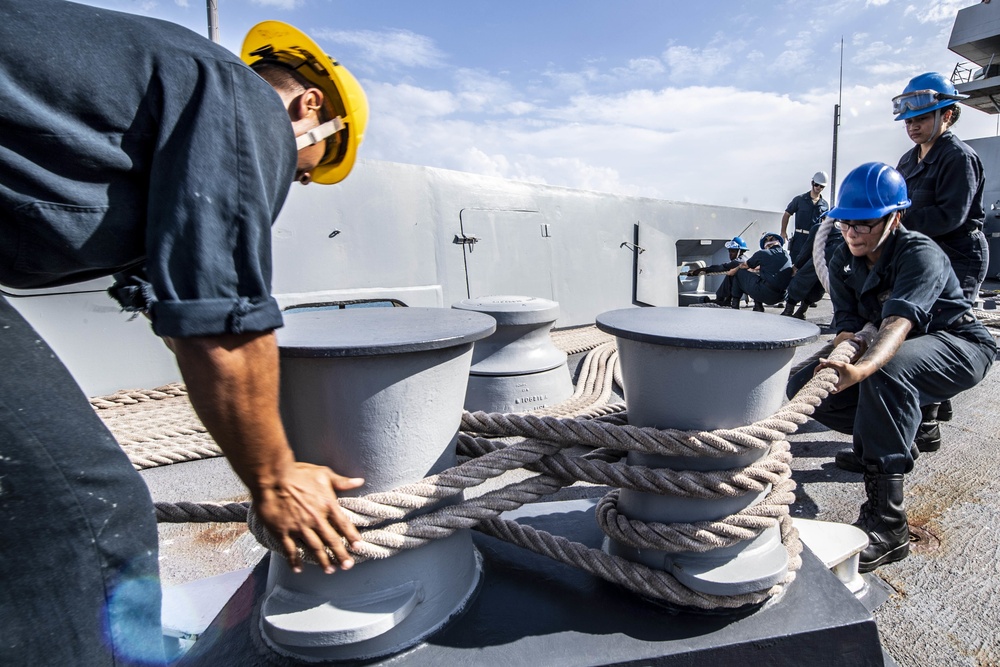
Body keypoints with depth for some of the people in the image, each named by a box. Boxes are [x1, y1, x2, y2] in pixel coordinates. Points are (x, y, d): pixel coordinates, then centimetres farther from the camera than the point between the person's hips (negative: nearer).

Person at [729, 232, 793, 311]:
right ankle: (758, 306, 20)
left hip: (765, 294, -6)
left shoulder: (762, 254, -3)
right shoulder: (787, 255, 12)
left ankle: (734, 304, 18)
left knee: (740, 272, 13)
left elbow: (744, 266, 15)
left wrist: (734, 270, 35)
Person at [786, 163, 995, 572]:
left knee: (886, 370, -41)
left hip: (960, 346, -6)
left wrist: (861, 369, -61)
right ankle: (895, 443, 11)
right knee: (804, 387, -13)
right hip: (884, 352, 7)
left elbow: (898, 323, -42)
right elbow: (846, 324, -10)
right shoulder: (843, 263, -5)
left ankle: (886, 524, -39)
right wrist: (850, 341, -35)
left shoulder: (921, 255, -25)